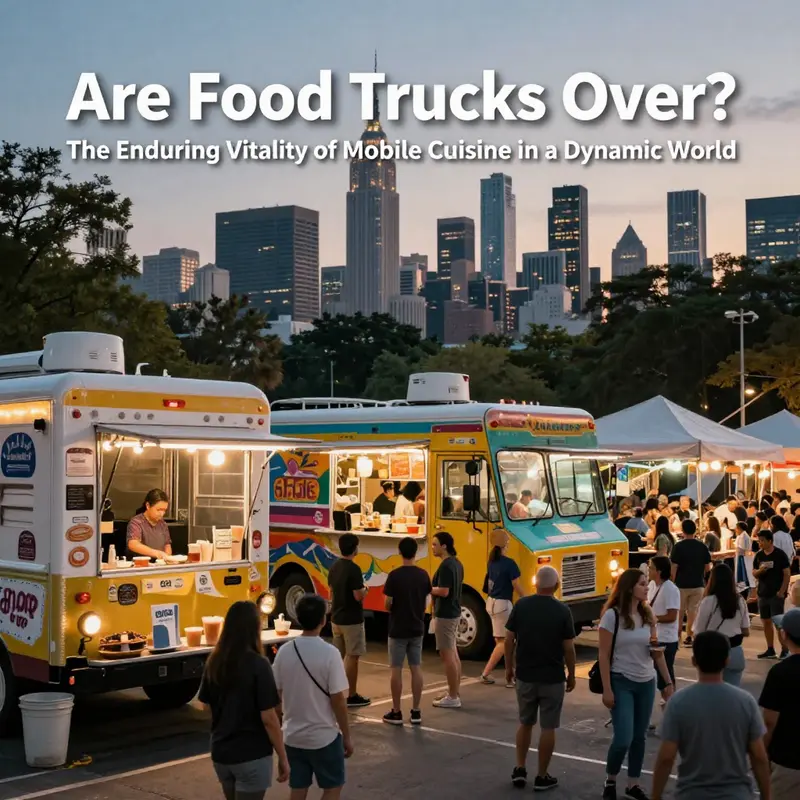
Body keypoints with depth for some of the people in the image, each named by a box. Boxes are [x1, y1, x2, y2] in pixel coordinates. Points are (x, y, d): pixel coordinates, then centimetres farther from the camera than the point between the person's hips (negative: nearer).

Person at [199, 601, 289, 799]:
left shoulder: (214, 662, -2)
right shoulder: (258, 665, -19)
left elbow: (206, 706, 11)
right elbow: (268, 719, -17)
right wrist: (283, 757, -8)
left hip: (220, 753, 6)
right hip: (252, 756, -6)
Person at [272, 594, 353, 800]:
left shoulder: (284, 651, -5)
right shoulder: (329, 653, -18)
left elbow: (276, 695, 3)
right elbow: (338, 700, -15)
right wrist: (347, 736, -4)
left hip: (292, 735, 4)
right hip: (324, 736, -4)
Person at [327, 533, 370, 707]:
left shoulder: (334, 568, 7)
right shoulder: (354, 569, -19)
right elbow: (358, 596, -21)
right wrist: (365, 589, -2)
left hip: (336, 618, 8)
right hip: (352, 620, -8)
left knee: (338, 656, 14)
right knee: (352, 657, -1)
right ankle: (352, 696, 3)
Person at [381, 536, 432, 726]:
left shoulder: (394, 575, -15)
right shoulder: (423, 575, -2)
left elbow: (387, 604, -12)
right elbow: (425, 602, 7)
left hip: (398, 629, -4)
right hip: (417, 629, 4)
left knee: (396, 670, 3)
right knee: (416, 669, 9)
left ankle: (396, 712, 8)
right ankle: (416, 712, 13)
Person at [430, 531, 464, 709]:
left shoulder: (446, 566, -21)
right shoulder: (456, 563, 10)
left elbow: (443, 592, -25)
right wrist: (434, 588, 14)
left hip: (445, 615, -10)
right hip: (454, 612, 10)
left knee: (447, 655, -4)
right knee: (453, 653, 16)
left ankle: (453, 697, 0)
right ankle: (455, 692, 24)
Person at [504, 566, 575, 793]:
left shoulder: (521, 606, -4)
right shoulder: (562, 610, -11)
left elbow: (509, 640, -1)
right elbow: (568, 648, -8)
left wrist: (509, 667, 12)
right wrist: (571, 674, 6)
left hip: (525, 676, 3)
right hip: (552, 678, -3)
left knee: (525, 723, 19)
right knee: (548, 728, 8)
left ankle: (519, 770, 20)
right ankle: (542, 777, 13)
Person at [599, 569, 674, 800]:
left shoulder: (648, 615, 5)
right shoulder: (612, 615, -12)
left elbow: (657, 653, 11)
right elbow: (604, 655, -10)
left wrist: (668, 681, 6)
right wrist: (607, 689, -13)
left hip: (646, 683, 5)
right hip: (622, 682, -5)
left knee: (639, 737, 9)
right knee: (623, 738, -8)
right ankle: (610, 781, 16)